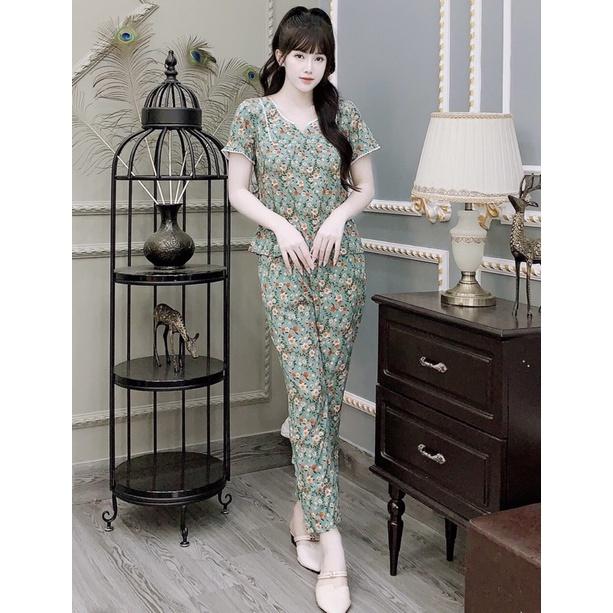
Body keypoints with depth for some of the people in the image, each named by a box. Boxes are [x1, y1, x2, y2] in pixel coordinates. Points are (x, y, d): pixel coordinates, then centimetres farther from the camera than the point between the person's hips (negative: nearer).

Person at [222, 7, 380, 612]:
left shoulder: (344, 113, 6)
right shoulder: (252, 114, 1)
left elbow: (365, 187, 10)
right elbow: (237, 191, 2)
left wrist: (339, 215, -10)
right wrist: (280, 226, -13)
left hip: (341, 265, 3)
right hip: (283, 266, -2)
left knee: (328, 392, 5)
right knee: (307, 392, -10)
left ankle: (304, 509, 25)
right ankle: (331, 548, -8)